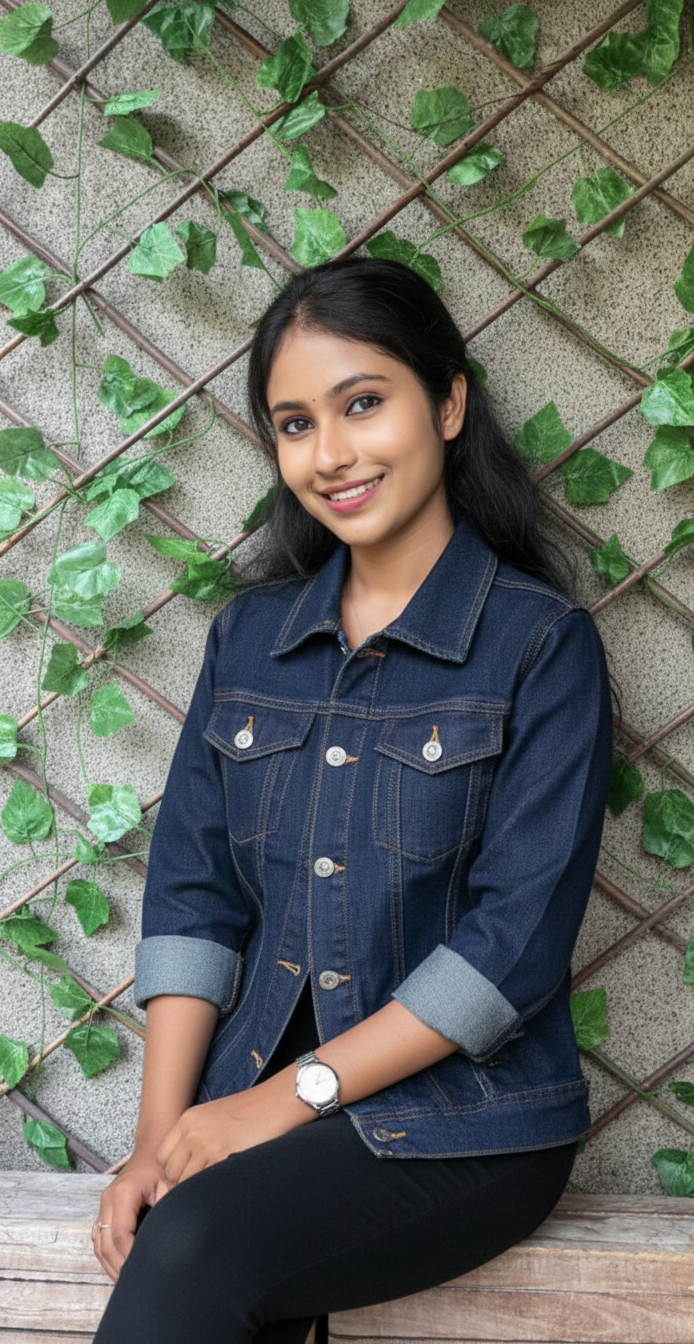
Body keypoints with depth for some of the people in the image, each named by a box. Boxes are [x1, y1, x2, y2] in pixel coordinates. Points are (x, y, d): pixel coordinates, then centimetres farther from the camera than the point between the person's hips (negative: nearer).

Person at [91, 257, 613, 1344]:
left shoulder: (541, 644, -5)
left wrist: (293, 1093, -14)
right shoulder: (249, 635, 10)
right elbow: (191, 891, 5)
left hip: (467, 1120, -4)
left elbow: (517, 940, -12)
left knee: (194, 1246, -29)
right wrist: (161, 1134, -6)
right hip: (257, 1101, 4)